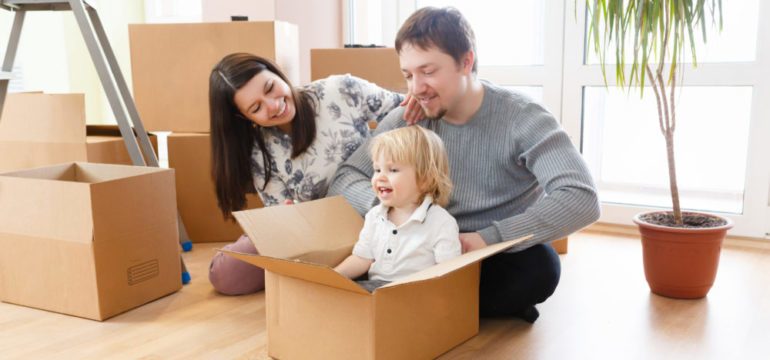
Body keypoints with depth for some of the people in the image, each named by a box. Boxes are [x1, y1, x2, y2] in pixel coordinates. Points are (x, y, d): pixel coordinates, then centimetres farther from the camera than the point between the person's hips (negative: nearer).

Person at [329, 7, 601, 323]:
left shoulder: (522, 119, -16)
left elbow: (581, 199, -28)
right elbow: (344, 178, -6)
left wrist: (488, 238, -36)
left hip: (503, 255, -3)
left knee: (540, 264, -35)